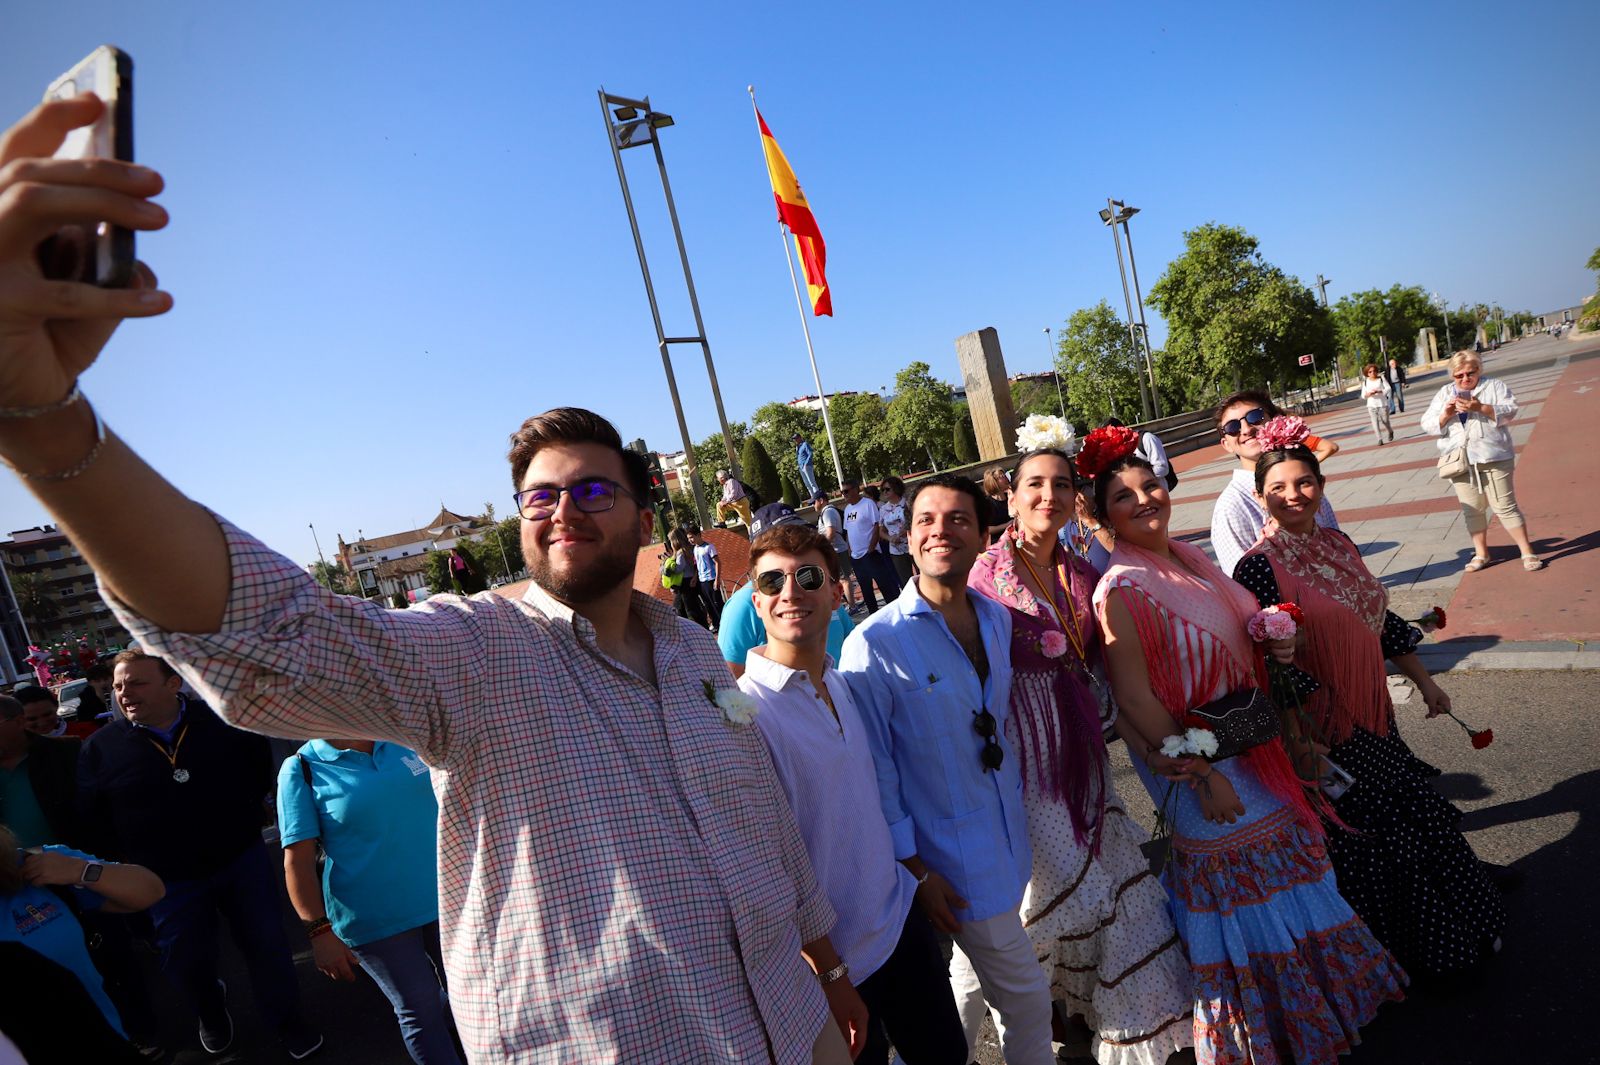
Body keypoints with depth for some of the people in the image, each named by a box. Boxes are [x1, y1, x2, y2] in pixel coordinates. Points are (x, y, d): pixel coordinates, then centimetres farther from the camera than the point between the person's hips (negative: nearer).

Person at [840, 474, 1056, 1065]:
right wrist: (914, 870, -14)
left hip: (1006, 838, 6)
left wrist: (1015, 792, 14)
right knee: (1026, 998, 8)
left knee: (973, 974, 25)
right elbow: (876, 772, -16)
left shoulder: (997, 619, -1)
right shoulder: (875, 643, -21)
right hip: (954, 865, -6)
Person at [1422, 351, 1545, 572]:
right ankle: (1481, 553, 20)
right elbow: (1428, 425, 6)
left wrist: (1481, 408, -23)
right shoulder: (1443, 394, 12)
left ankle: (1527, 552, 8)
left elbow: (1510, 411, -9)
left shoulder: (1494, 386, 5)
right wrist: (1445, 414, -13)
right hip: (1460, 462, 3)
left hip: (1493, 459, -3)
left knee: (1505, 506, -2)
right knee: (1472, 510, 7)